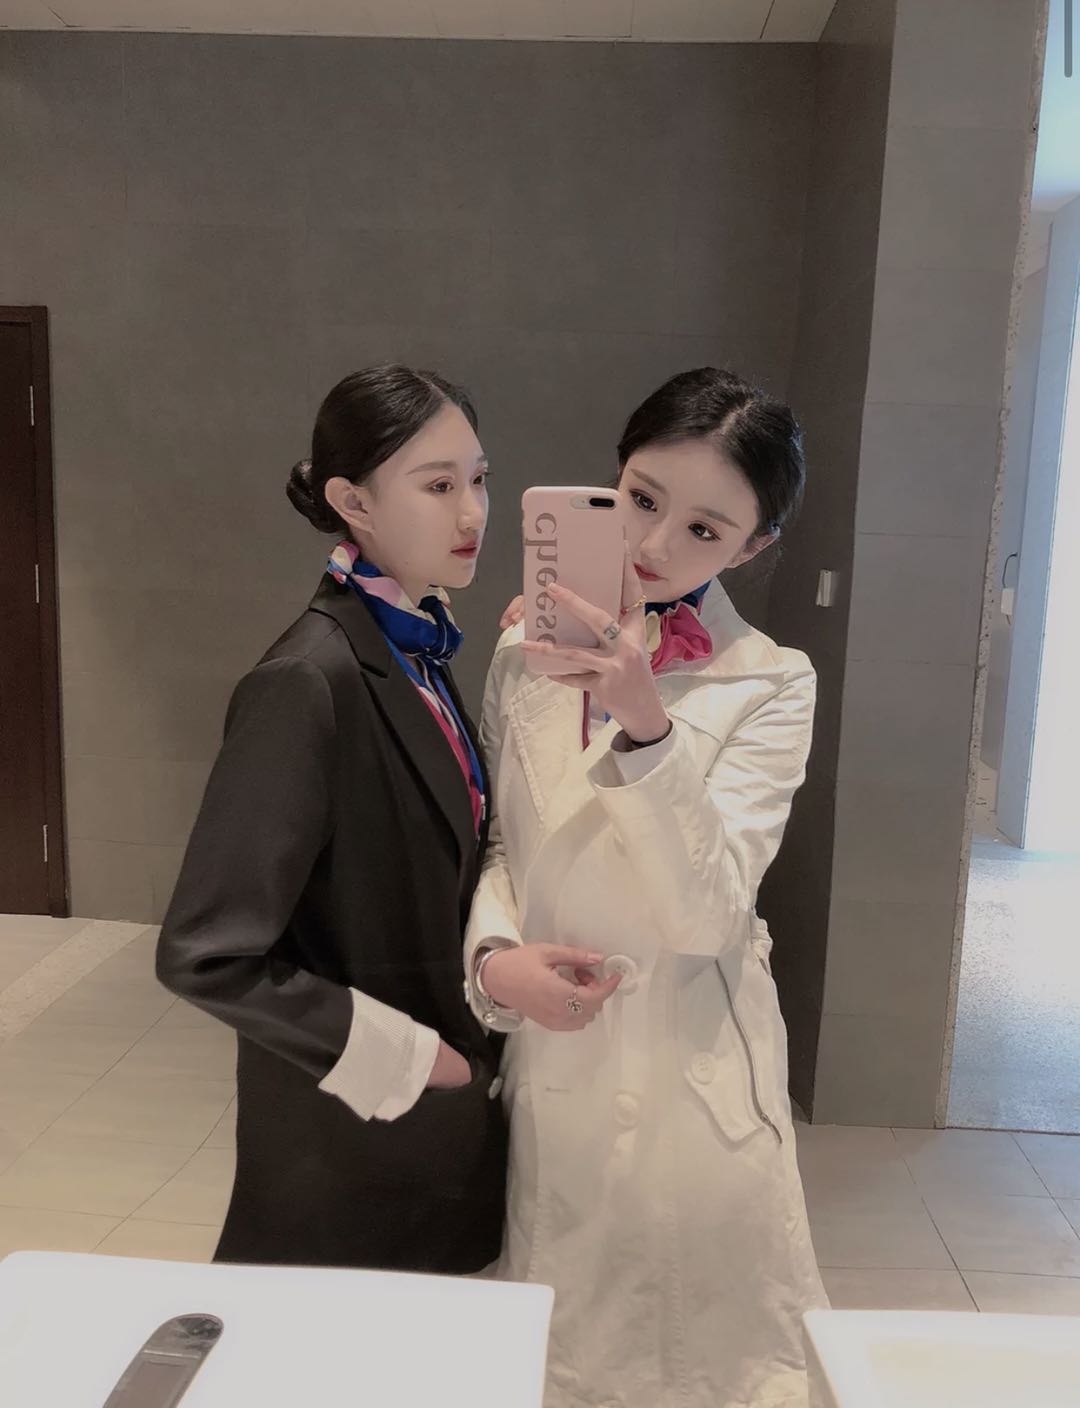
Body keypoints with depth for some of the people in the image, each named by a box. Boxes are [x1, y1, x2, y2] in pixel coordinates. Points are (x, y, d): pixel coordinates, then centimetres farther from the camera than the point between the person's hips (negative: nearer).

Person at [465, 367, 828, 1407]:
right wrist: (494, 953, -12)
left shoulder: (770, 686, -11)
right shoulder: (531, 651, 0)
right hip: (547, 1053, 3)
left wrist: (645, 723, -33)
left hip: (690, 1064, -3)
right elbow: (497, 839, 7)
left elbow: (707, 911, -20)